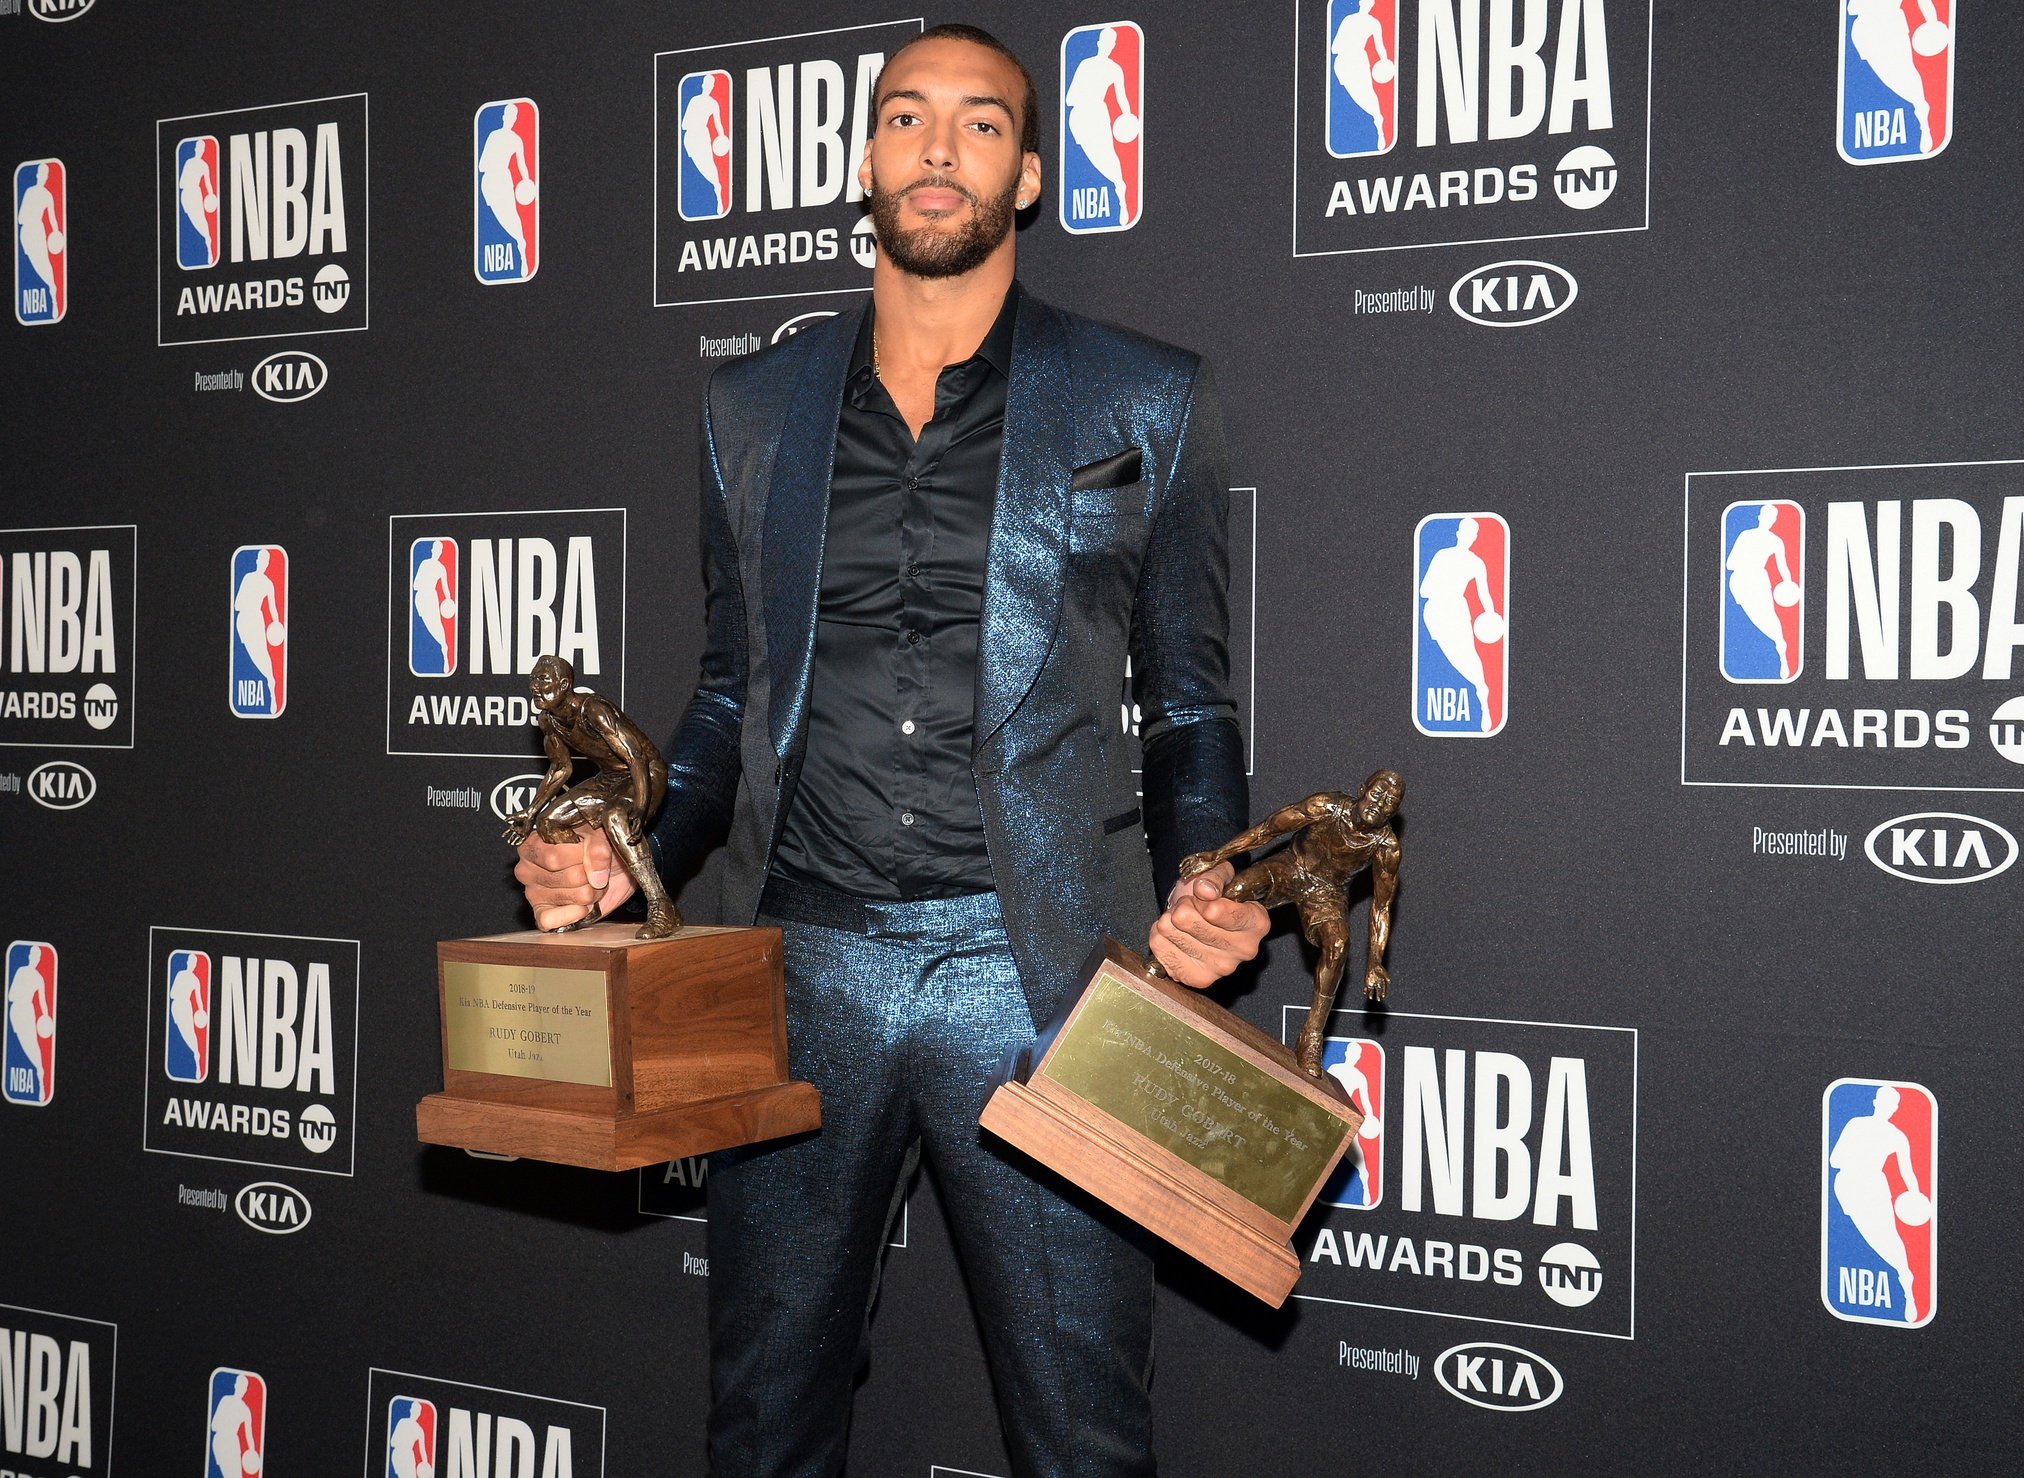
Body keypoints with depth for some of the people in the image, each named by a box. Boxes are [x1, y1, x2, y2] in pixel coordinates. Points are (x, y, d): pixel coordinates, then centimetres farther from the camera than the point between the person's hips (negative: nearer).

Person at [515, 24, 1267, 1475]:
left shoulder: (1144, 404, 6)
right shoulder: (753, 407, 14)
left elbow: (1193, 704, 8)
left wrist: (1205, 891, -10)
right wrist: (627, 855, 2)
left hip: (1038, 966, -2)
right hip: (802, 968, 3)